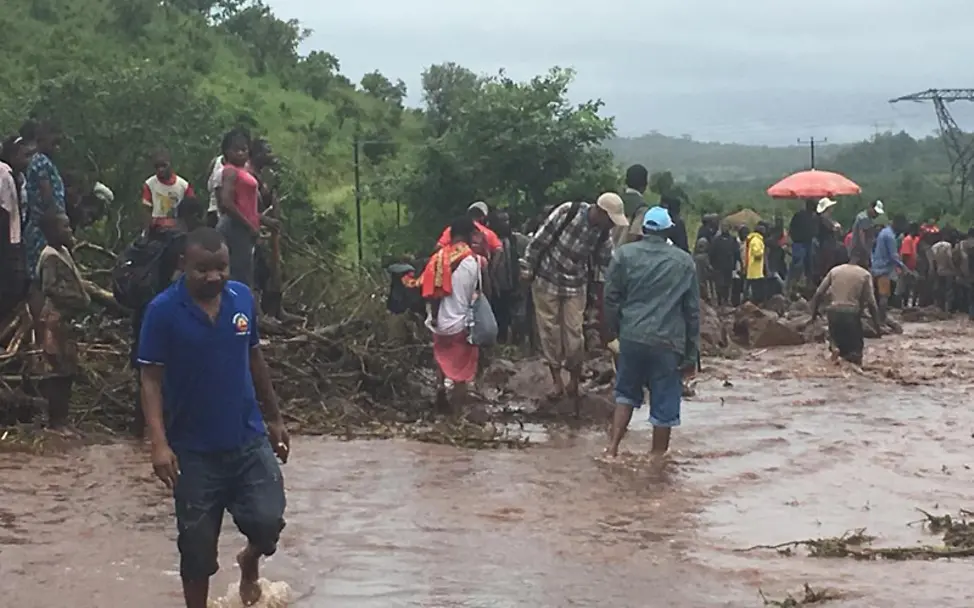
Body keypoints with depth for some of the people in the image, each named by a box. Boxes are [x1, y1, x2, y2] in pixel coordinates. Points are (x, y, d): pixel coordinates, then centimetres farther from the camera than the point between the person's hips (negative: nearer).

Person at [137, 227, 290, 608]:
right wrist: (160, 444, -21)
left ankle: (250, 562, 26)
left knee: (268, 522, -9)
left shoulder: (242, 297, -1)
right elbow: (151, 380, -12)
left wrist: (274, 417, 16)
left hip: (249, 439, 2)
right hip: (194, 449, -2)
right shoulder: (163, 311, -13)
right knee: (197, 545, 5)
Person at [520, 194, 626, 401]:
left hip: (575, 286, 3)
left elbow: (608, 262, 1)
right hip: (547, 280, -3)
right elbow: (541, 238, -14)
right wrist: (527, 268, -10)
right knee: (550, 331, 3)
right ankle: (557, 381, 13)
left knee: (574, 332, 0)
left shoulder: (602, 233, -6)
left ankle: (574, 379, 17)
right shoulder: (568, 212, -21)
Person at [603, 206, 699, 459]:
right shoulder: (684, 261, 2)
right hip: (668, 342, -2)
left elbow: (611, 297, 1)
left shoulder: (624, 254, 1)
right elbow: (692, 310, 4)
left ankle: (612, 448, 10)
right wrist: (691, 354, 8)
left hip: (632, 336, 2)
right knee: (664, 405, 7)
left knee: (626, 393, 19)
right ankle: (657, 457, 13)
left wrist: (613, 329, 15)